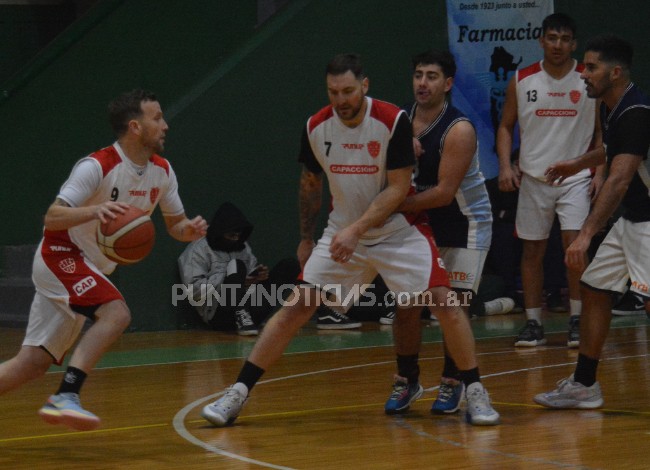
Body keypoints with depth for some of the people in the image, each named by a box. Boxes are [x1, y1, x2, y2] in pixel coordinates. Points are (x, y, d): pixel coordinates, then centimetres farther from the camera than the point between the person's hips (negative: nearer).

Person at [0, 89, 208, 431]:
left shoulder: (162, 172, 2)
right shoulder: (97, 167, -21)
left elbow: (175, 225, 13)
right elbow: (52, 218, -26)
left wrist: (190, 230, -11)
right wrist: (95, 211, -45)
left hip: (91, 269, 8)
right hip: (60, 257, -8)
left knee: (33, 364, 4)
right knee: (116, 313, -30)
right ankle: (65, 397, -32)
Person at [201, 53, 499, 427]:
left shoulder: (393, 120, -20)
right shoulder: (316, 127, -7)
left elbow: (398, 189, -19)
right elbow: (311, 183, 10)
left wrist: (355, 230, -27)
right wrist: (306, 238, 14)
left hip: (398, 231, -3)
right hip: (343, 233, 3)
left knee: (442, 300, -18)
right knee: (297, 305, -6)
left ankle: (475, 392, -2)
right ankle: (238, 393, -3)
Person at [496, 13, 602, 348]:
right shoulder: (522, 81, 1)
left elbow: (601, 130, 6)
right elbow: (506, 126, 8)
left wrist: (600, 172, -3)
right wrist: (505, 165, -6)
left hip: (576, 177, -2)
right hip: (533, 178, 2)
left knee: (574, 244, -14)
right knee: (532, 249, 5)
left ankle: (576, 320, -3)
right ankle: (533, 324, 12)